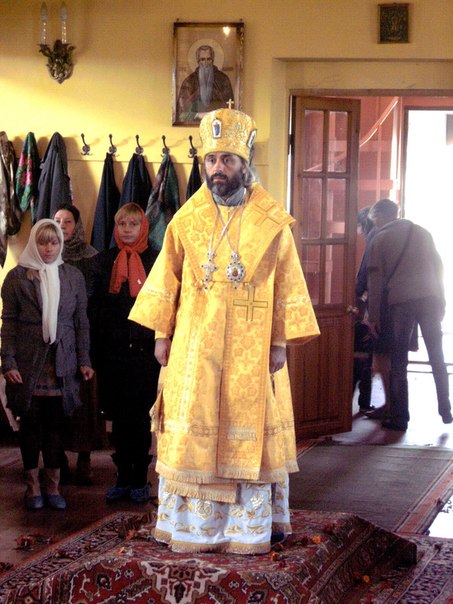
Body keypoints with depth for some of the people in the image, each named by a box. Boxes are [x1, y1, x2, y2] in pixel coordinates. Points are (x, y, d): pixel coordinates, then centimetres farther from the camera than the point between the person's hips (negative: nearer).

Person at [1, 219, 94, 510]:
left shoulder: (73, 276, 9)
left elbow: (81, 320, 9)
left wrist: (84, 360, 3)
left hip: (62, 363, 2)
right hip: (28, 363, -1)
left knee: (56, 423, 3)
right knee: (31, 423, 4)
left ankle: (53, 486, 12)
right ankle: (33, 486, 13)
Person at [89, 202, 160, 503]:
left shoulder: (157, 261, 4)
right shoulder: (103, 261, 10)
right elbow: (93, 309, 8)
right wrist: (93, 353, 2)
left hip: (145, 351, -2)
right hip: (112, 351, 2)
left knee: (140, 416, 0)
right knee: (119, 416, 6)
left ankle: (140, 479, 8)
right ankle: (123, 477, 13)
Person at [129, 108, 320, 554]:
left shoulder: (272, 223, 0)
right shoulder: (187, 220, 5)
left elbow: (287, 285, 1)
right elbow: (166, 279, 7)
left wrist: (280, 341, -4)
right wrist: (161, 334, 3)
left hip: (250, 348, -1)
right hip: (194, 346, 1)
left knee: (249, 433, 3)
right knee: (191, 431, 3)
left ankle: (248, 525, 12)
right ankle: (190, 524, 13)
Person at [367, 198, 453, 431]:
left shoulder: (380, 239, 6)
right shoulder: (422, 232, 15)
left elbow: (376, 279, 2)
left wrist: (373, 316, 4)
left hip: (400, 301, -3)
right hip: (429, 298, 3)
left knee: (398, 362, 2)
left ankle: (399, 418, 0)